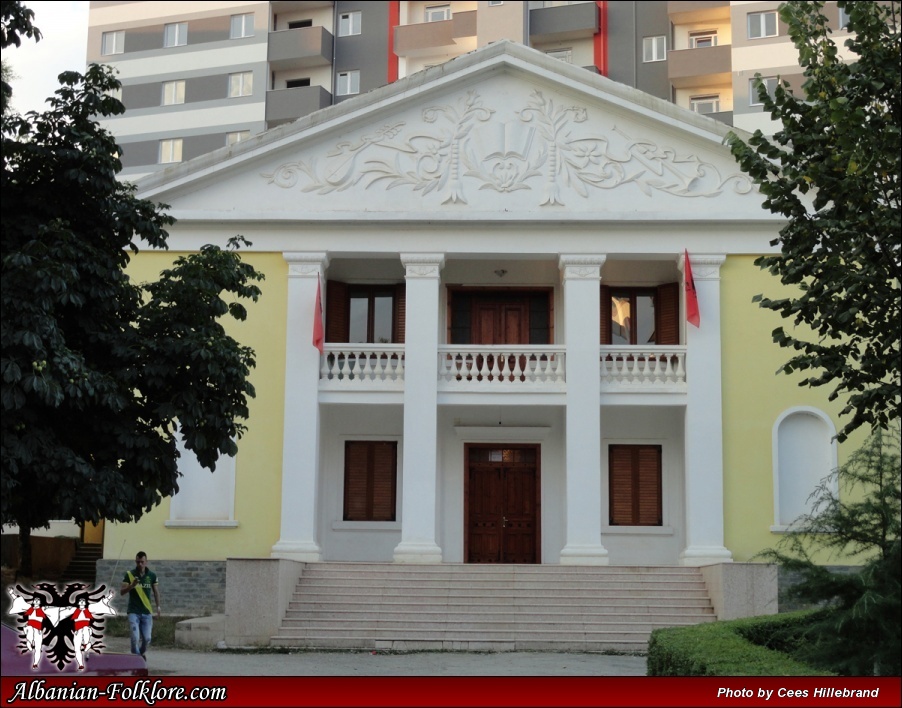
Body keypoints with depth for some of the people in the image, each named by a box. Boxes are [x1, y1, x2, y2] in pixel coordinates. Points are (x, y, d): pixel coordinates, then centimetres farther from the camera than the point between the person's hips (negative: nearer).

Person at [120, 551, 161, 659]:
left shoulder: (152, 575, 2)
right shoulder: (129, 574, -3)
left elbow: (156, 592, 11)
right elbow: (122, 591, -6)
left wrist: (158, 606, 1)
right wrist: (132, 585, -23)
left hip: (147, 612, 2)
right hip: (133, 612, -2)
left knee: (147, 638, 1)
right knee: (135, 637, -14)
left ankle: (142, 653, 31)